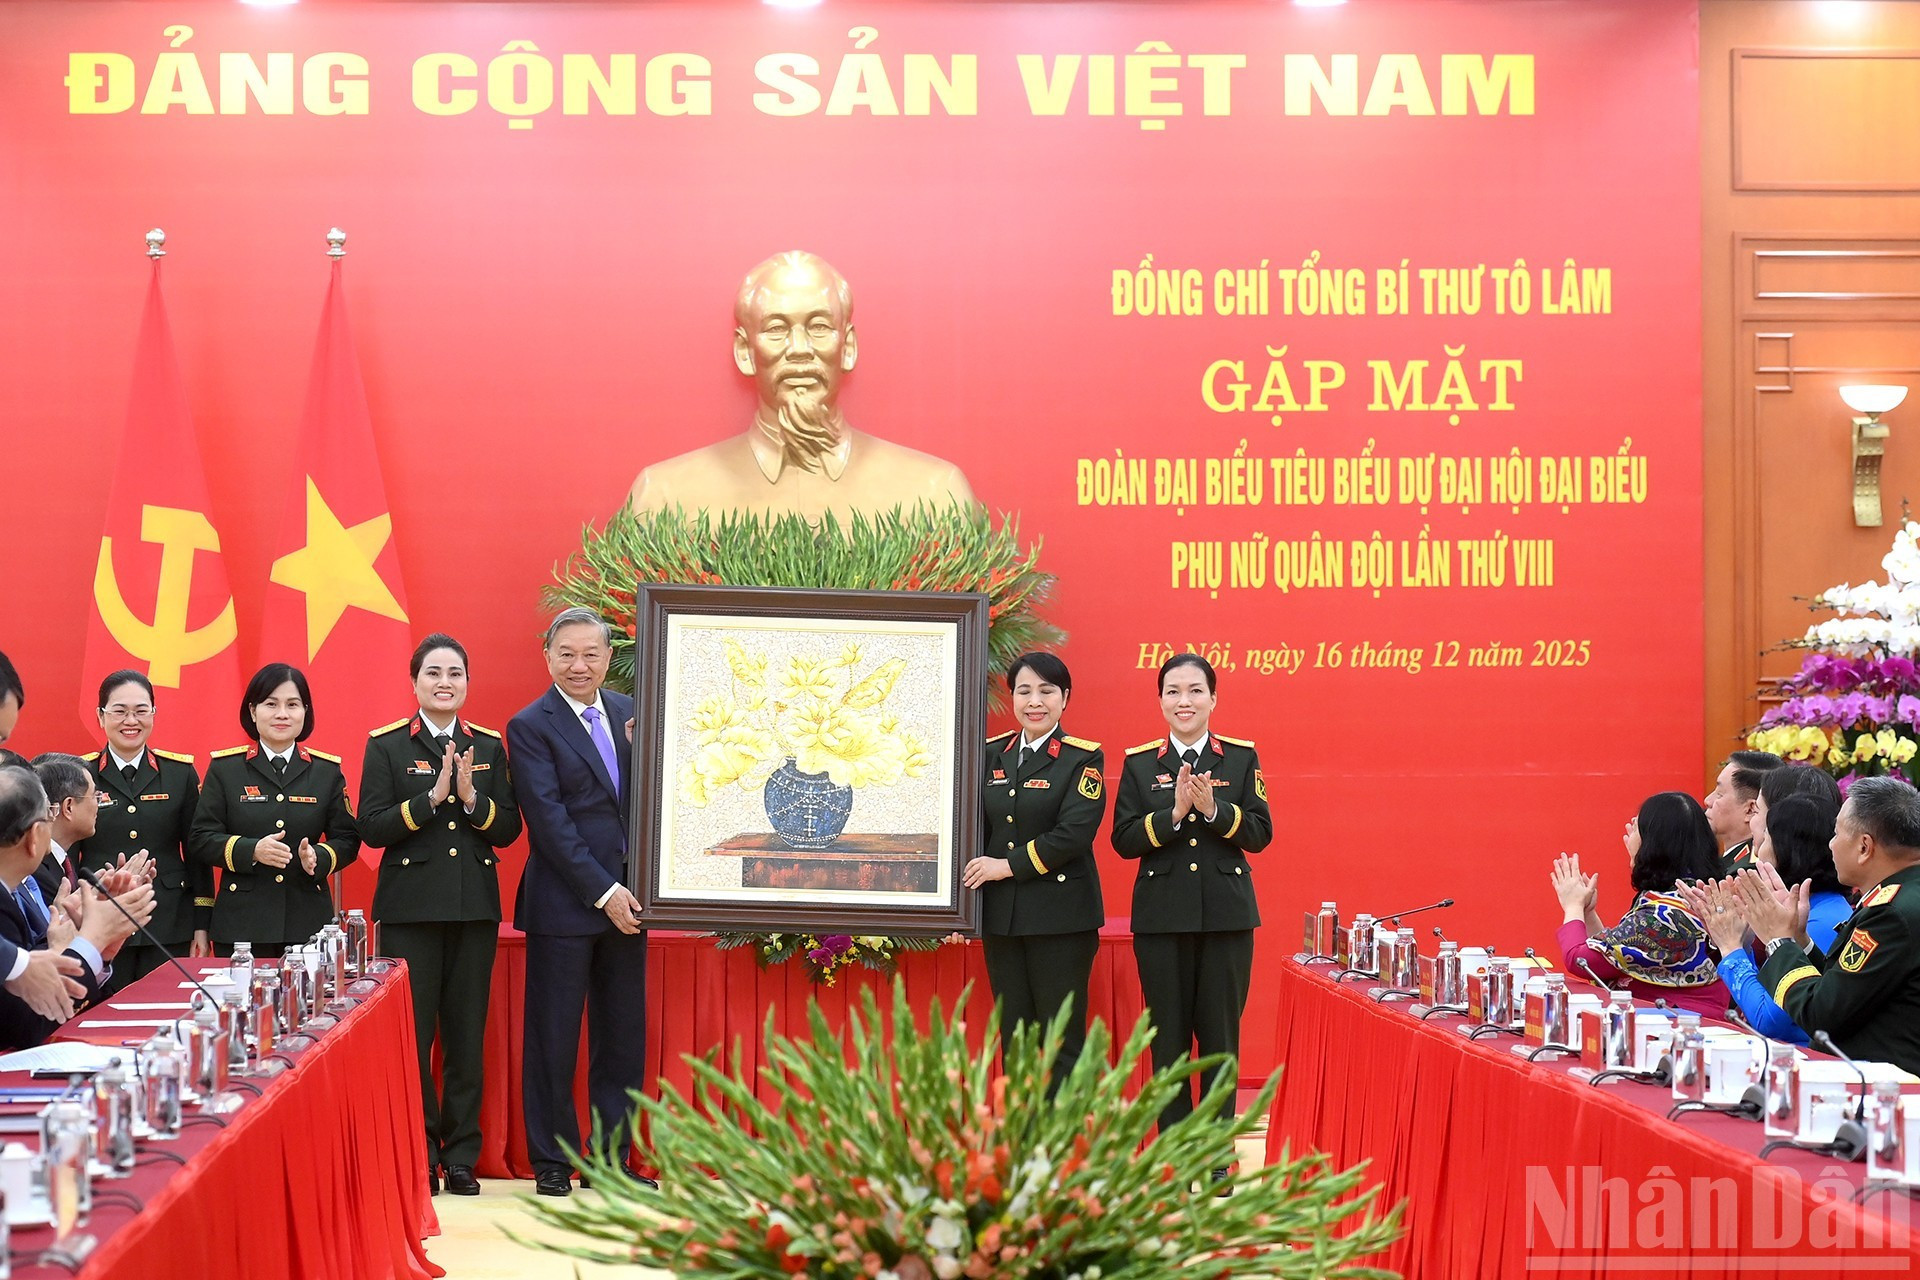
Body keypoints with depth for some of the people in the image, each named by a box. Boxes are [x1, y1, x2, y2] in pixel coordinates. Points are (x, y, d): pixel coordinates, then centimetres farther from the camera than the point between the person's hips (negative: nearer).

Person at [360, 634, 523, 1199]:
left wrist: (473, 798, -12)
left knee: (466, 1036, 5)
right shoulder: (386, 745, 2)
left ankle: (461, 1156, 14)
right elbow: (371, 828, -7)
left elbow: (508, 830, 6)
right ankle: (416, 1155, 9)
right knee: (411, 1035, -2)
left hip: (475, 908, 3)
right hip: (410, 908, -2)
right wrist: (432, 796, -16)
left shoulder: (489, 746, 10)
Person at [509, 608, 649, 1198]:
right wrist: (602, 893, -15)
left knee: (622, 1035, 9)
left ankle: (612, 1158, 18)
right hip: (565, 904, -5)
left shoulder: (628, 713, 11)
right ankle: (552, 1162, 13)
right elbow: (549, 819, -11)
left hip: (625, 900, 5)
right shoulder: (530, 727, -5)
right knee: (554, 1038, 3)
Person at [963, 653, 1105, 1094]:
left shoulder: (1083, 759, -3)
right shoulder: (993, 755, 12)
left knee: (1061, 1039, -2)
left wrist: (1008, 865, -12)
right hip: (1001, 916, 5)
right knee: (1014, 1035, 8)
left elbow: (1073, 834, -14)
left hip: (1061, 916, -5)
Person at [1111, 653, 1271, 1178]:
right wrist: (1174, 812, -16)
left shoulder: (1241, 757, 5)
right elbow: (1123, 840, -2)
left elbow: (1260, 834, -1)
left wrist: (1212, 809, -16)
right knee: (1168, 1037, 4)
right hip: (1162, 917, 0)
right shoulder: (1139, 763, 5)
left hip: (1226, 916, 0)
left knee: (1220, 1036, 2)